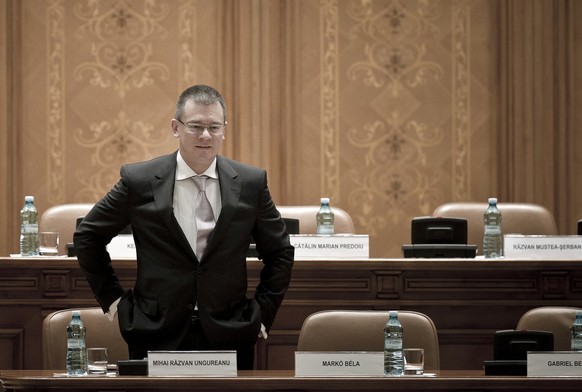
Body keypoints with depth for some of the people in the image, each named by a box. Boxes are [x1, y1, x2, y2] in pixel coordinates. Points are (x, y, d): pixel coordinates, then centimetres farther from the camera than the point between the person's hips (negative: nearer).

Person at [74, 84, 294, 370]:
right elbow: (87, 236, 9)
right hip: (157, 335, -1)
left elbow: (279, 252, 14)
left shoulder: (251, 183, 3)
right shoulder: (139, 181, -2)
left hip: (229, 335, 1)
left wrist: (263, 311, 8)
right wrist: (112, 297, 6)